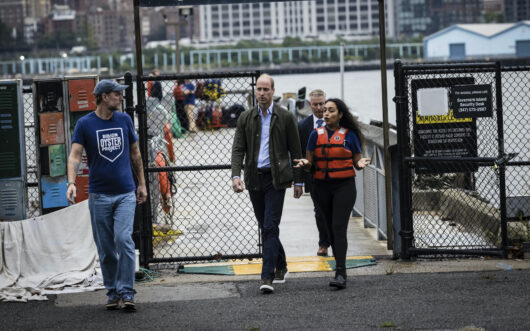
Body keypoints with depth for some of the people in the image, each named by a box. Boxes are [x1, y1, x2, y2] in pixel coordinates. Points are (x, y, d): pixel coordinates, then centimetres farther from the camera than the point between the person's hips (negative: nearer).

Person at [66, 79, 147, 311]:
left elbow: (134, 153, 16)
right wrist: (71, 183, -26)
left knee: (124, 239, -14)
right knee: (105, 247, 5)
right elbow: (75, 155, -11)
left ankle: (127, 292, -9)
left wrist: (142, 184, 16)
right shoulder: (85, 124, -2)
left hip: (126, 194, 1)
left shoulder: (124, 120, 6)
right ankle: (112, 292, 18)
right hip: (99, 195, -1)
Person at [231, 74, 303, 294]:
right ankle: (281, 266, 31)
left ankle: (267, 276, -15)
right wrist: (236, 175, -14)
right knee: (265, 227, 12)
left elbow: (295, 150, 4)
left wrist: (298, 181, 3)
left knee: (270, 227, -12)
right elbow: (238, 149, 2)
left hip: (276, 178, -4)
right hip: (254, 178, 4)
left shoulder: (285, 117, 0)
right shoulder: (245, 118, 6)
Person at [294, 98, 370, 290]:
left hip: (344, 187, -4)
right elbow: (309, 163, 10)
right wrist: (304, 164, -13)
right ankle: (341, 268, 19)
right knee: (331, 229, 9)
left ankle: (340, 274, -19)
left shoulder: (349, 135, 1)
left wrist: (361, 164, -16)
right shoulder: (316, 134, 7)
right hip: (322, 187, 4)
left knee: (339, 228, -14)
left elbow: (357, 162, 7)